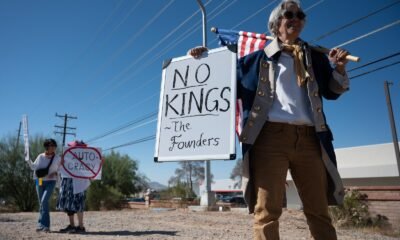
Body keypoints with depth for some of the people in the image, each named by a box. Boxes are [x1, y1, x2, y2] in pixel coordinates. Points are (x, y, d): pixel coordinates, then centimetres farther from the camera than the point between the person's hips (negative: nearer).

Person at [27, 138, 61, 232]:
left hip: (51, 182, -3)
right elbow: (34, 167, 4)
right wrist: (28, 159, -10)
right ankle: (46, 225, 15)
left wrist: (55, 173, -12)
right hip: (40, 181, 3)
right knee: (42, 203, 6)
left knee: (44, 201, -19)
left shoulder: (57, 158, -1)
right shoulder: (40, 156, 3)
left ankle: (42, 224, -12)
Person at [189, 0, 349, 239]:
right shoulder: (258, 58, 14)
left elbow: (332, 91, 24)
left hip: (308, 138, 3)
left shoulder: (314, 57, 22)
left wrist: (339, 68, 4)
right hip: (271, 136, -3)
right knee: (267, 210, -8)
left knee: (319, 210, 6)